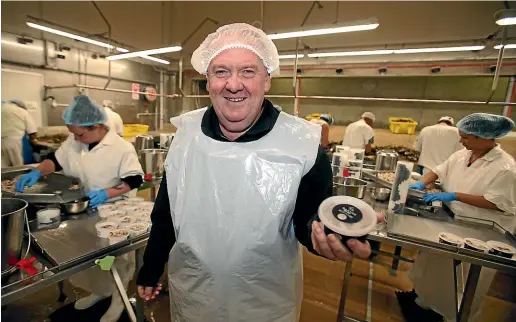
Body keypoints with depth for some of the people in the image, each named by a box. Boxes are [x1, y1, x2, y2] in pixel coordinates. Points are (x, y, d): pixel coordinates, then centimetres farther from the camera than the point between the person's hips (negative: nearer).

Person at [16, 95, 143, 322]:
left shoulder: (122, 148, -24)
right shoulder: (74, 142, -3)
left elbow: (135, 179, -22)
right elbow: (56, 160, 9)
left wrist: (107, 193, -32)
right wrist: (37, 172, -10)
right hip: (87, 212, 7)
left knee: (115, 258, 11)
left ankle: (118, 298, 37)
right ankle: (99, 291, 49)